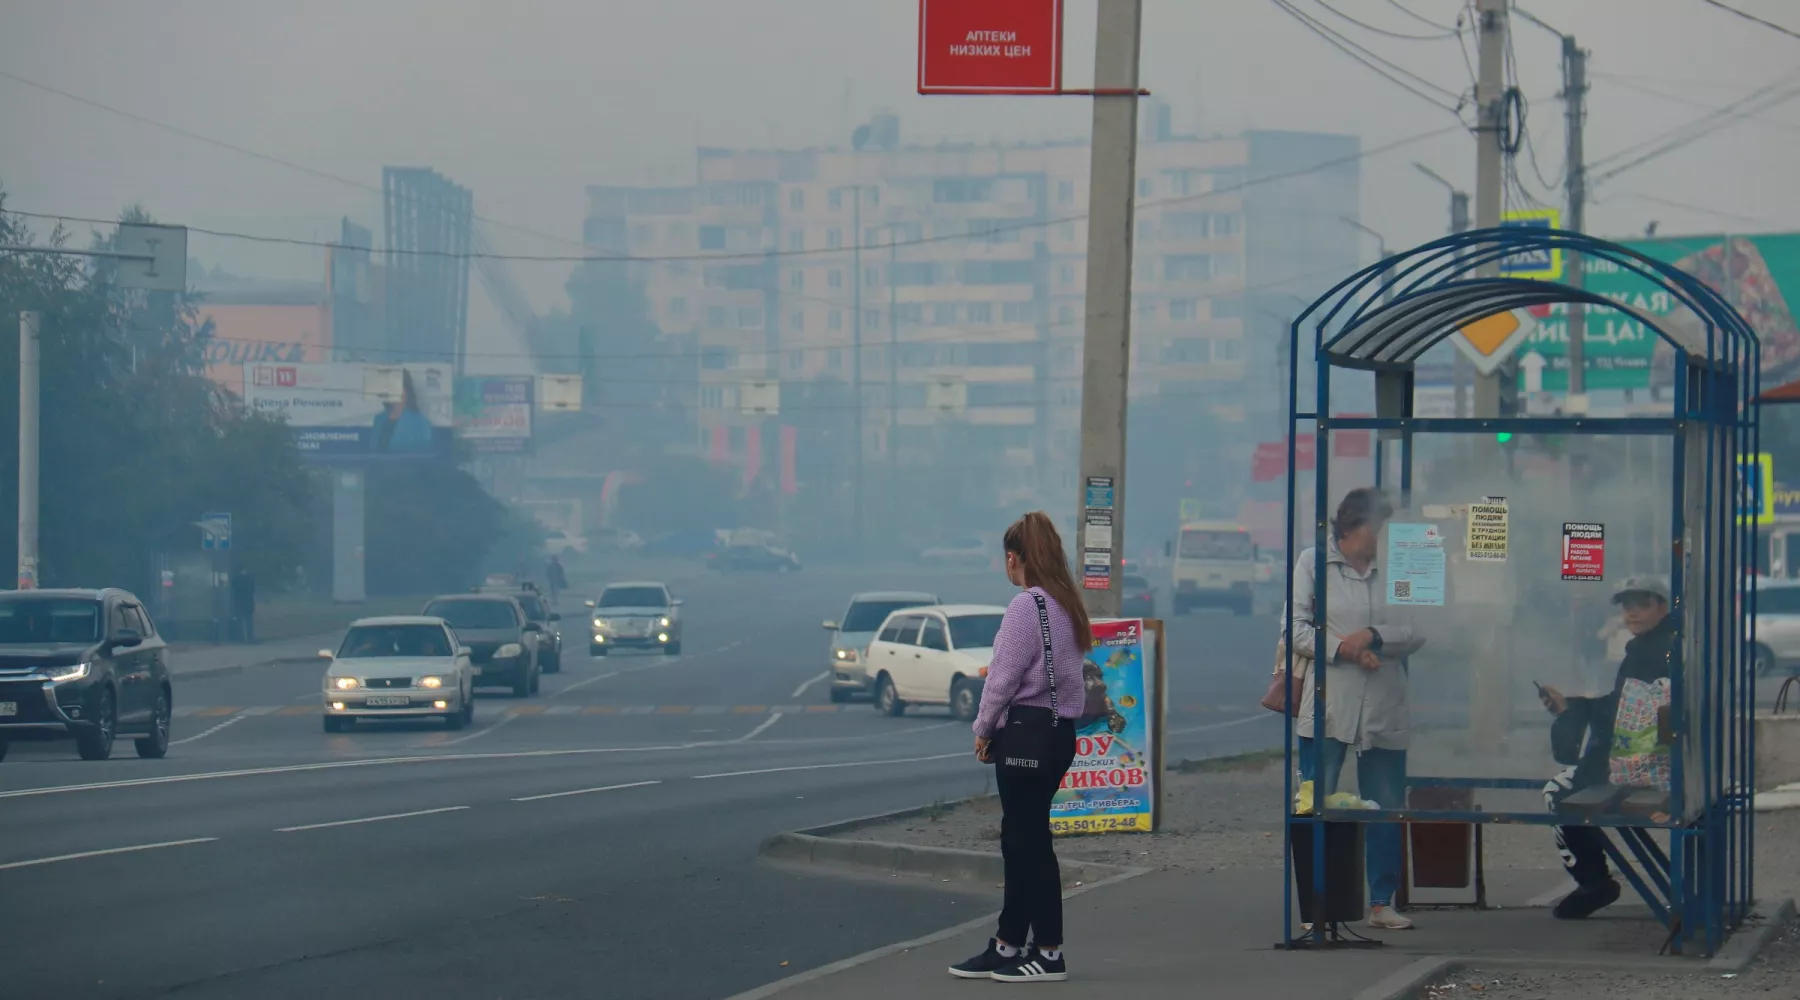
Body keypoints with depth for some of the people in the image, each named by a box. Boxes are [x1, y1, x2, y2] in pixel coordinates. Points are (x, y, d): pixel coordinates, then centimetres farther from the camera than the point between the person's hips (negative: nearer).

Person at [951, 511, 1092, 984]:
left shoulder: (1026, 607, -16)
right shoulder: (1066, 606, 12)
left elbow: (1005, 677, -15)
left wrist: (984, 728, 0)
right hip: (1060, 729, 9)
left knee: (1029, 841, -3)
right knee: (1020, 840, 15)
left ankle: (1049, 953, 1)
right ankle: (1007, 946, 20)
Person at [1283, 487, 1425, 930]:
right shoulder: (1313, 562, 4)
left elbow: (1417, 631, 4)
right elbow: (1296, 625, 0)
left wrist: (1373, 637, -12)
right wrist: (1341, 648, -14)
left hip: (1384, 706, 2)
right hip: (1327, 704, -2)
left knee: (1387, 809, 6)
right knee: (1315, 806, -3)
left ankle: (1382, 902, 16)